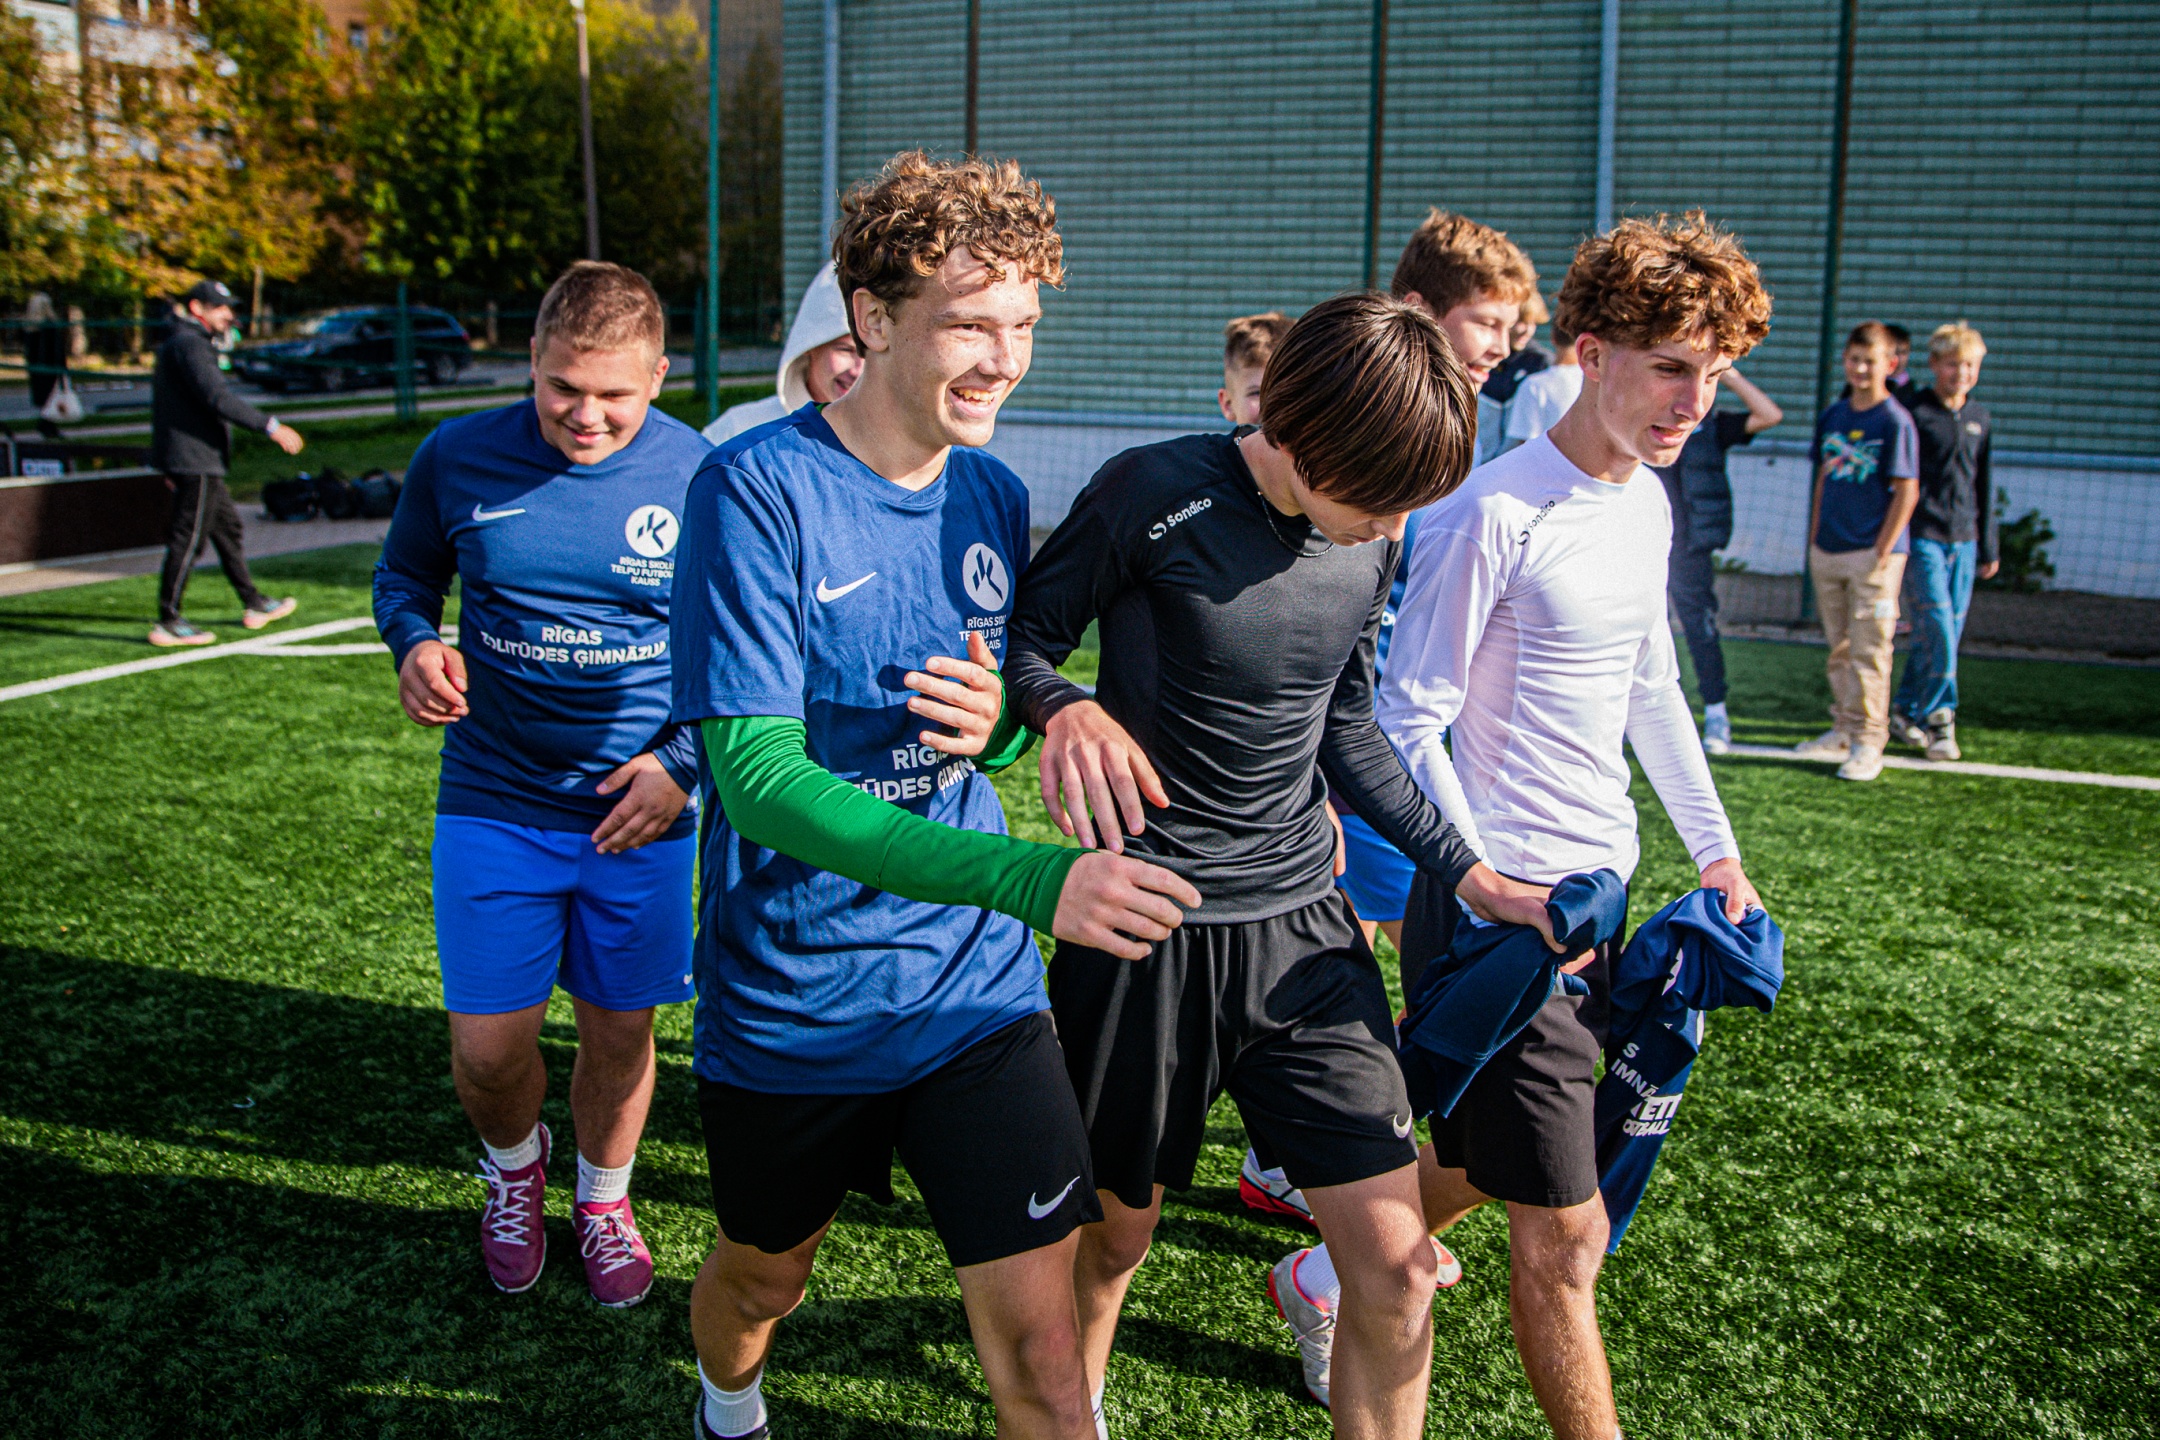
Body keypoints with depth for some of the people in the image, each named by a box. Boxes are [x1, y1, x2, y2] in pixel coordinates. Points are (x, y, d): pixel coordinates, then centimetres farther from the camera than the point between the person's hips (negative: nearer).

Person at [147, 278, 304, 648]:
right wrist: (270, 426, -28)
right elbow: (217, 398, -26)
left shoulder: (184, 343, 20)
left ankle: (253, 605, 27)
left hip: (199, 462, 11)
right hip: (195, 461, -11)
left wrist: (171, 464, 26)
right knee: (187, 538, -8)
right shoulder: (189, 344, -13)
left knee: (228, 529, 17)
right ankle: (167, 623, -4)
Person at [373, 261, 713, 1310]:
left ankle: (603, 1199, 41)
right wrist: (416, 643, -11)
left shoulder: (703, 479, -9)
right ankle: (513, 1164, 38)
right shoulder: (457, 458, -5)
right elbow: (403, 576, 12)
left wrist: (682, 763, -12)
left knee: (618, 1031, 12)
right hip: (495, 802, 1)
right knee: (488, 1049, 2)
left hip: (640, 809, 0)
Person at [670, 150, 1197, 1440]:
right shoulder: (757, 490, -18)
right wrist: (1031, 877, -36)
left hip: (976, 990, 3)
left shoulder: (995, 497, 0)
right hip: (792, 999, -2)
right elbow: (758, 775, -26)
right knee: (766, 1273, 23)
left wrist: (998, 726, -15)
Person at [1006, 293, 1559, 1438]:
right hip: (1149, 929, -4)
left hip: (1303, 926, 4)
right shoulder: (1157, 497, -15)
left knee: (1398, 1268, -2)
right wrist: (1067, 709, -27)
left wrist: (1468, 874, 10)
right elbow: (1027, 631, -5)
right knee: (1114, 1230, 16)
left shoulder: (1372, 544, 3)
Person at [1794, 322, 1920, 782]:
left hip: (1873, 554, -6)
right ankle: (1843, 730, 23)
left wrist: (1883, 551, -13)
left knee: (1869, 649, -5)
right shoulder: (1833, 415, 10)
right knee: (1839, 648, 13)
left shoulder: (1896, 421, -8)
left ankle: (1868, 741, 0)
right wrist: (1814, 537, 12)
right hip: (1828, 552, 6)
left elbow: (1907, 492, -9)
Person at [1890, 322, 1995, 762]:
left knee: (1947, 632, 6)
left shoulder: (1981, 420, 11)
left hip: (1963, 540, 5)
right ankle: (1939, 718, 1)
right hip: (1923, 537, -5)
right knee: (1939, 630, -11)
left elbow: (1984, 486, 18)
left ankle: (1906, 710, 18)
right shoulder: (1914, 413, -6)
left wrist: (1989, 547, 18)